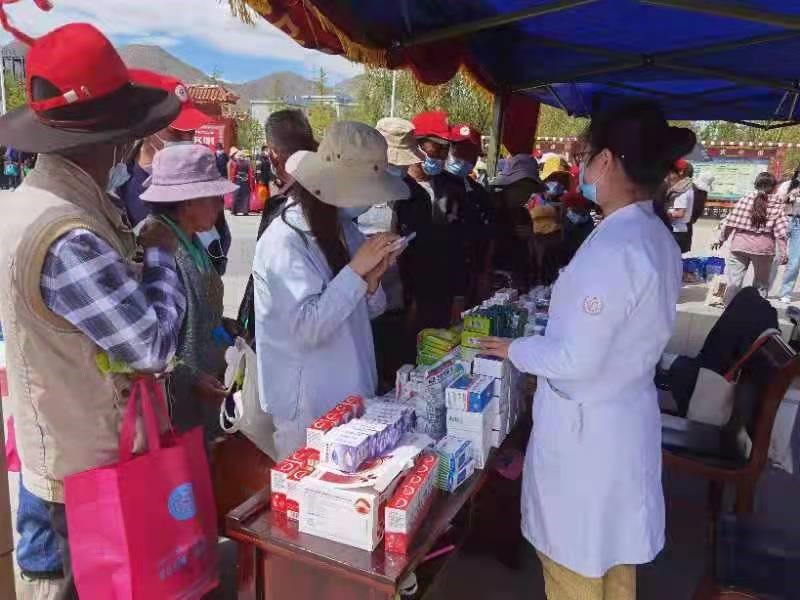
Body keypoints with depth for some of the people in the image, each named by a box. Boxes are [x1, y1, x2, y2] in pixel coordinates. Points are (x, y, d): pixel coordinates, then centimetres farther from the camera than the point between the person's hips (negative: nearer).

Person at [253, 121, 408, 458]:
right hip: (307, 405, -7)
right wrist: (356, 269, -26)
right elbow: (307, 328, -27)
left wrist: (371, 279, -12)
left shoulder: (344, 228, 4)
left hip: (351, 392, 7)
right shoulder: (284, 241, -19)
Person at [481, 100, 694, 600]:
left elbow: (577, 359, -25)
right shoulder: (658, 238, 3)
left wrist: (515, 350, -8)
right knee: (615, 556, 26)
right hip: (627, 414, 9)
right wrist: (541, 335, 14)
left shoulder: (614, 245, -26)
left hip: (586, 425, -9)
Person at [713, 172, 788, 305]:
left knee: (734, 281, 6)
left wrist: (721, 239, 11)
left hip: (740, 244, 1)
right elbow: (780, 232, -6)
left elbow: (730, 221, 0)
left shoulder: (744, 200, 0)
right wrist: (783, 253, -2)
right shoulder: (777, 205, -2)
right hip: (764, 248, 0)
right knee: (761, 284, 15)